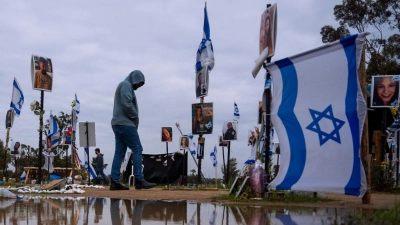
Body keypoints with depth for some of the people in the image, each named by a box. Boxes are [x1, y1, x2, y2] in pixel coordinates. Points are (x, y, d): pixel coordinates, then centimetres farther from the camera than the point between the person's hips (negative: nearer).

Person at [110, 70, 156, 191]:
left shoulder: (124, 86, 26)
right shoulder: (126, 85, -5)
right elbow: (127, 104, -18)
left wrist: (134, 118, 8)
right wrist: (135, 116, -6)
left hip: (118, 124, 10)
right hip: (125, 123, -10)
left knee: (119, 152, 5)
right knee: (137, 149, -9)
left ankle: (115, 182, 1)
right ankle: (139, 180, -12)